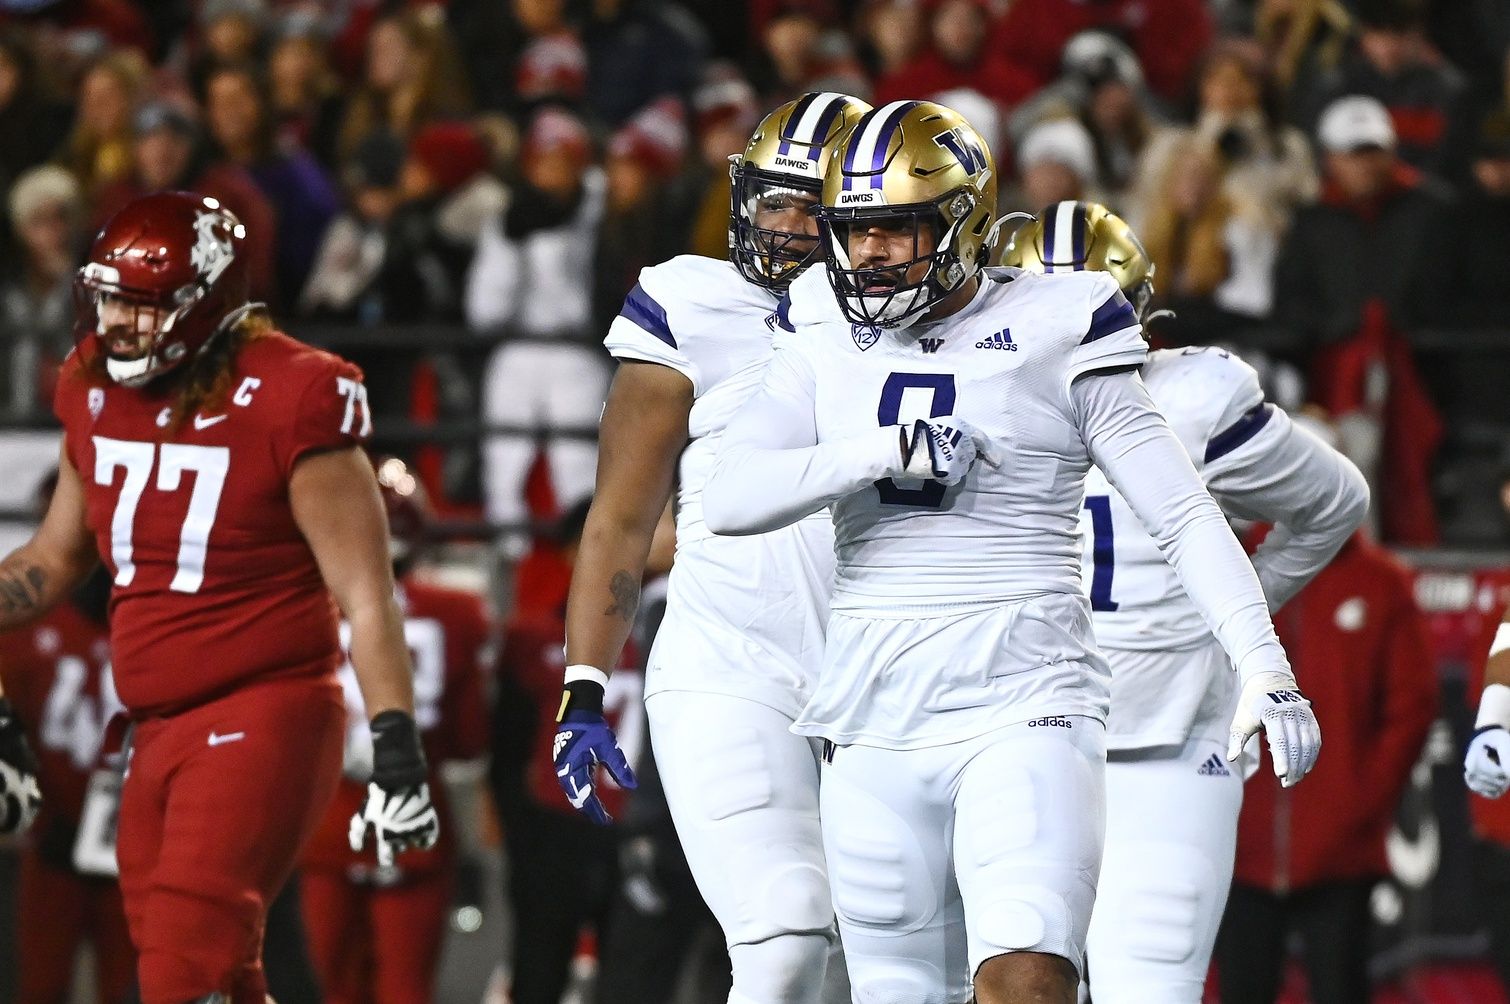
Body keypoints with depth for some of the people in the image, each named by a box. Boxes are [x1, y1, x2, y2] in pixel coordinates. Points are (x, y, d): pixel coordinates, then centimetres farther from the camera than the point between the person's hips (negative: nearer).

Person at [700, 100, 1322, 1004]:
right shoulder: (829, 343, 10)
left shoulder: (1054, 338, 0)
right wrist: (887, 454, -14)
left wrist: (1265, 667, -9)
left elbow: (1185, 515, 0)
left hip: (1024, 714, -4)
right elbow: (730, 499, -2)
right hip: (876, 719, 4)